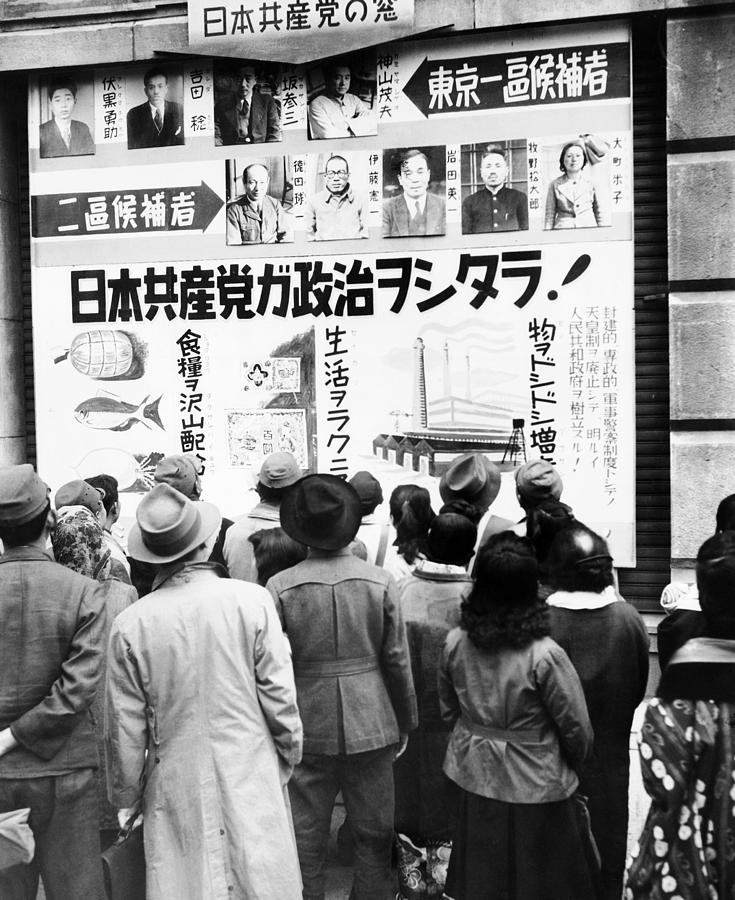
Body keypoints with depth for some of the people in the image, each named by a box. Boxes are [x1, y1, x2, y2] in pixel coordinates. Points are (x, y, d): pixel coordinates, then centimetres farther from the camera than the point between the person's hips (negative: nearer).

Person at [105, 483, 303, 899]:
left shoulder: (130, 624, -9)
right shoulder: (252, 600, -11)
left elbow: (124, 729, -2)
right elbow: (280, 697, -6)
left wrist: (126, 797, 13)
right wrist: (290, 758, 10)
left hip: (175, 791, 1)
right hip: (252, 782, 0)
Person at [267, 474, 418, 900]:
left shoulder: (281, 587, -10)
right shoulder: (381, 581, -9)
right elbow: (398, 661, -3)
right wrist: (405, 721, 11)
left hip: (307, 729, 0)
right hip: (370, 726, 0)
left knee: (306, 840, 12)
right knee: (374, 835, 16)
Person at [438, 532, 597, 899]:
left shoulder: (455, 643, -10)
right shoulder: (544, 655, -23)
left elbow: (448, 712, 4)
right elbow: (576, 729, -13)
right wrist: (572, 766, 8)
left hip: (474, 780, 4)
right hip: (532, 786, -4)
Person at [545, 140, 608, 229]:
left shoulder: (591, 184, 9)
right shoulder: (555, 185, 7)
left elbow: (600, 214, 13)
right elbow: (550, 216, 8)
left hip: (589, 230, 1)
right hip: (563, 231, -1)